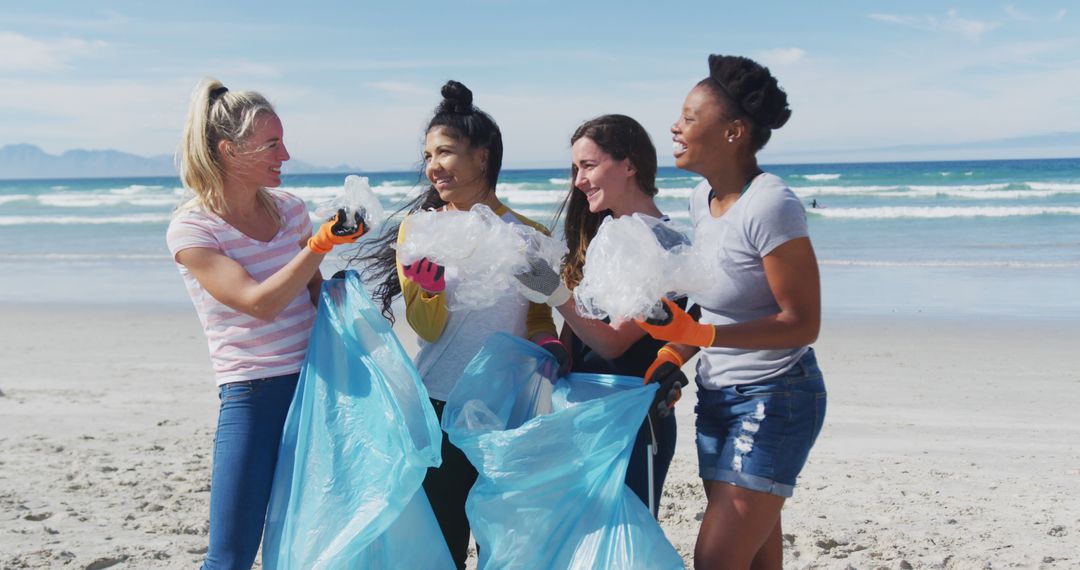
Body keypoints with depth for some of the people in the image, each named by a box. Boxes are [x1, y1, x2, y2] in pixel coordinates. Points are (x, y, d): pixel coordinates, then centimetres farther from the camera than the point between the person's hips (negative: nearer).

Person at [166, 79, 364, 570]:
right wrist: (321, 244, -24)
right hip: (252, 395, -5)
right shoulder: (190, 229, -8)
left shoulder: (289, 208, 8)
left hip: (315, 382, 5)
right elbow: (258, 302, -19)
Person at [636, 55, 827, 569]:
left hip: (773, 399, -8)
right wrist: (674, 354, -2)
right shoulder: (702, 198, 6)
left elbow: (802, 323, -20)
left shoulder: (770, 205, -20)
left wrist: (700, 334, -29)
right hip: (718, 397, 8)